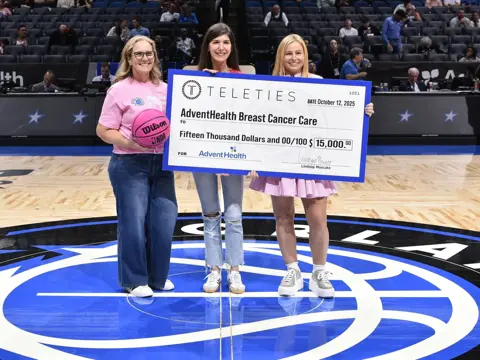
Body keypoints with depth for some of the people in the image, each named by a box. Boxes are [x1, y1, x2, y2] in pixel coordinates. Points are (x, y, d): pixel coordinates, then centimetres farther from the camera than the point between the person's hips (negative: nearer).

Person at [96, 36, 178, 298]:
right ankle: (134, 280, 17)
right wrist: (129, 143, -22)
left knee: (164, 222, 5)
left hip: (161, 163, 5)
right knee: (133, 224, 0)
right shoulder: (119, 90, -5)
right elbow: (103, 130, -7)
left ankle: (157, 277, 24)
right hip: (129, 165, -5)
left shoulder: (164, 89, 10)